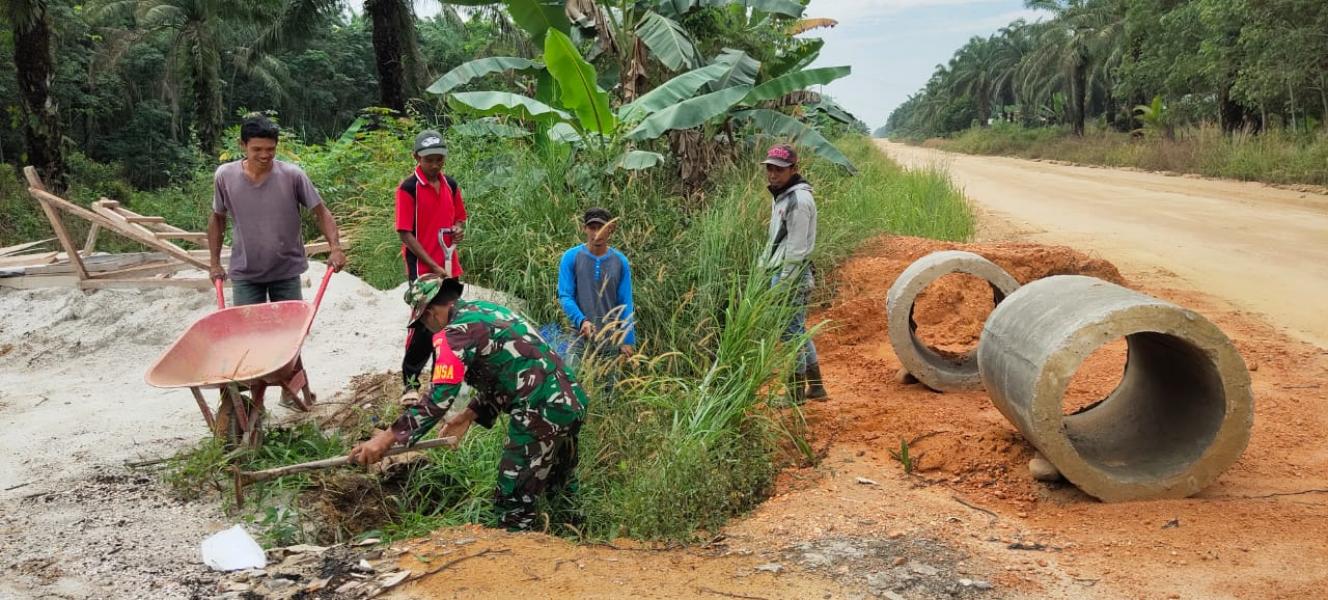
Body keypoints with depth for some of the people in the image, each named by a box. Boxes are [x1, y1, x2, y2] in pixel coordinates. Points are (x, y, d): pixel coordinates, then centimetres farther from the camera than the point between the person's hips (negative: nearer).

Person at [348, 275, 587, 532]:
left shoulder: (455, 332, -10)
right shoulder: (488, 310, 17)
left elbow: (439, 397, -18)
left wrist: (387, 438, -16)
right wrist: (468, 415, 20)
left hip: (541, 414, -9)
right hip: (571, 402, 9)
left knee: (514, 499, 3)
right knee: (562, 491, 23)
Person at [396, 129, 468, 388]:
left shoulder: (451, 185, 7)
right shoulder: (408, 188, -12)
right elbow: (406, 235, -13)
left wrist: (458, 229, -5)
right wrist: (433, 266, -17)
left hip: (450, 267, 6)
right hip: (423, 269, -6)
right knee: (425, 323, -3)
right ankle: (410, 380, 11)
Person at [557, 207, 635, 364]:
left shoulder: (620, 261, 3)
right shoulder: (571, 257, -2)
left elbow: (626, 303, 4)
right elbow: (565, 296, -6)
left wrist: (628, 340, -2)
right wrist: (581, 320, -23)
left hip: (611, 341, 2)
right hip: (581, 338, -2)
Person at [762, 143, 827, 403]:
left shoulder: (798, 200, -17)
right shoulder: (783, 195, 14)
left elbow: (796, 248, -19)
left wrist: (784, 285, -19)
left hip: (792, 276, -10)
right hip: (781, 273, 10)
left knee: (791, 333, -2)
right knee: (799, 332, 17)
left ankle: (796, 394, 7)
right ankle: (815, 387, 27)